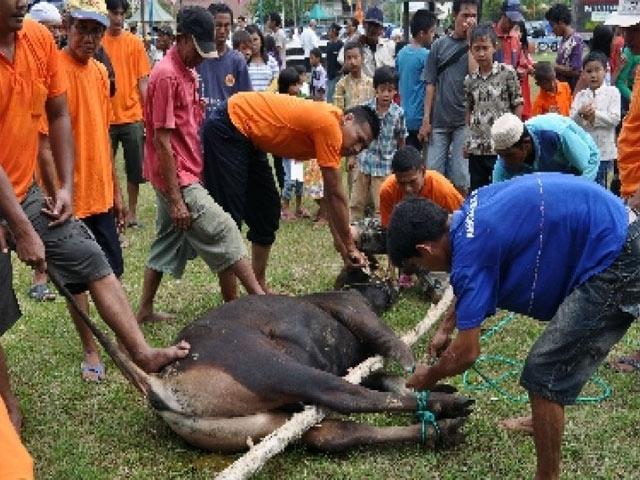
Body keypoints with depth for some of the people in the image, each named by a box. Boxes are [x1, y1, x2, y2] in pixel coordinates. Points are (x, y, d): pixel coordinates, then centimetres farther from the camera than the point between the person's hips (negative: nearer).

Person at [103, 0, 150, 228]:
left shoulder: (135, 43, 3)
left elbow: (143, 82, 4)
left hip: (132, 117, 1)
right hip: (105, 117, 0)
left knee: (134, 168, 7)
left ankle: (132, 211, 19)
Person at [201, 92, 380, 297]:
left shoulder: (329, 126, 4)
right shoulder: (330, 125, -23)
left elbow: (330, 195, 10)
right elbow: (336, 195, -17)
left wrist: (342, 244, 11)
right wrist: (349, 246, -8)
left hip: (248, 138, 10)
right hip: (226, 129, -10)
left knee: (267, 211, 12)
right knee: (229, 218, -9)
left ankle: (259, 290, 20)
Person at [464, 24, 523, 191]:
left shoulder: (507, 72, -5)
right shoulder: (470, 80, 6)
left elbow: (517, 106, -2)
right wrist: (468, 140, 8)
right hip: (476, 147, 4)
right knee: (477, 191, 12)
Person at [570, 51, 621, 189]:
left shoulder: (612, 92, -2)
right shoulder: (580, 95, 6)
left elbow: (615, 118, -11)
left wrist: (595, 115, -18)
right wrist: (581, 113, -23)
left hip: (604, 151, -3)